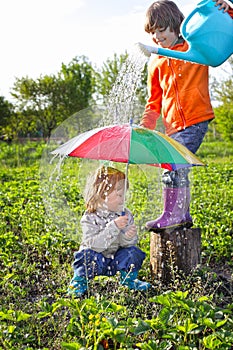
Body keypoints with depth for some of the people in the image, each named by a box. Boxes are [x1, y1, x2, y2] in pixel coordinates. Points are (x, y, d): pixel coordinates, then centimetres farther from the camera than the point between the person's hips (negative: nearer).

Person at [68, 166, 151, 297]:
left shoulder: (126, 215, -7)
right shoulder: (90, 218, -19)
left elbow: (131, 242, -8)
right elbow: (94, 244, -31)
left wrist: (128, 238, -34)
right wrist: (114, 227, -40)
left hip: (116, 259, 4)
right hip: (96, 261, -3)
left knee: (133, 251, -19)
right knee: (87, 254, -32)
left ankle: (128, 279, 8)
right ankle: (79, 280, -4)